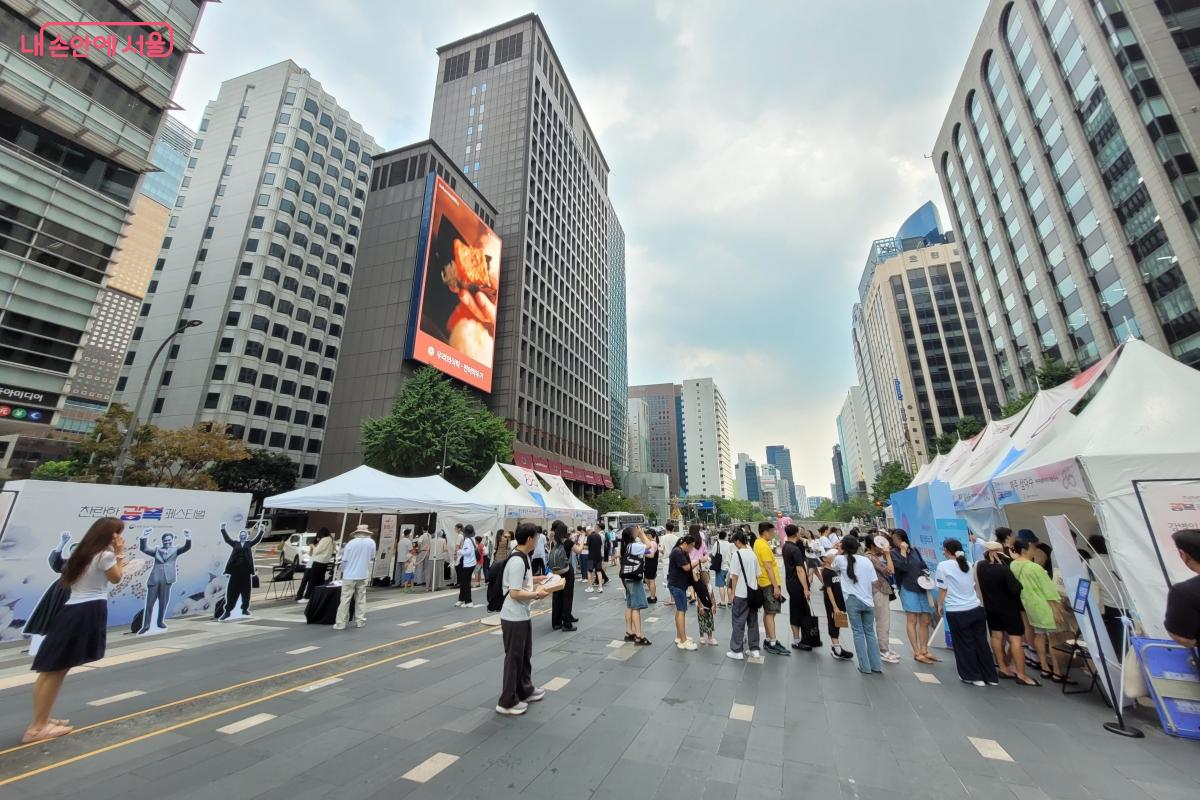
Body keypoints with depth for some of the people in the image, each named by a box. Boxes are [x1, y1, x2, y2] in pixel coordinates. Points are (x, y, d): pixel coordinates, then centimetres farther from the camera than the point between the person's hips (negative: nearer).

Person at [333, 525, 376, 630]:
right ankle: (360, 621, 15)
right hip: (363, 575, 2)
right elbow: (372, 558, 7)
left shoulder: (351, 543, -7)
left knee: (345, 600, 4)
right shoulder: (371, 542, -3)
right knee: (361, 599, 12)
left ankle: (340, 623, 6)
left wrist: (343, 571, 12)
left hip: (349, 576, -2)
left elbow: (344, 560, -4)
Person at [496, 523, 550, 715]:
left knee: (524, 655, 22)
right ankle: (507, 702, 21)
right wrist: (536, 594, -18)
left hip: (522, 615, 10)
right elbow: (515, 593, -27)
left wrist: (535, 579, 10)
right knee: (514, 658, 5)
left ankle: (525, 691, 39)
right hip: (514, 618, -10)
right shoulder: (517, 561, -26)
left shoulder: (523, 557, 5)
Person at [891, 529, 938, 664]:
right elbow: (903, 566, -19)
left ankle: (924, 651, 18)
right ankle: (917, 653, 0)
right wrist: (903, 550, -13)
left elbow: (924, 566, 19)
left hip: (922, 589, 5)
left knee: (925, 621, 8)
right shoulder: (894, 552, -4)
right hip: (908, 589, -5)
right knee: (912, 621, -4)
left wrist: (926, 575, -2)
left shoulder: (914, 550, 11)